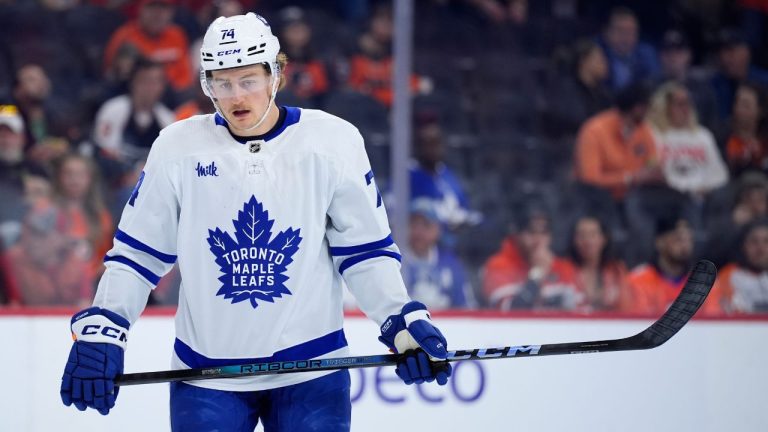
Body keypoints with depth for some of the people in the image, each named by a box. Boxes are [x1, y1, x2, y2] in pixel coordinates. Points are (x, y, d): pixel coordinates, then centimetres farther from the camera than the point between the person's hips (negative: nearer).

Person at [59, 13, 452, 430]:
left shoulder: (332, 141, -5)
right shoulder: (178, 147, -2)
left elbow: (365, 249, 2)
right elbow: (136, 252, 4)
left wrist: (404, 322, -11)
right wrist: (100, 329, -7)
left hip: (311, 369, -1)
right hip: (206, 376, 1)